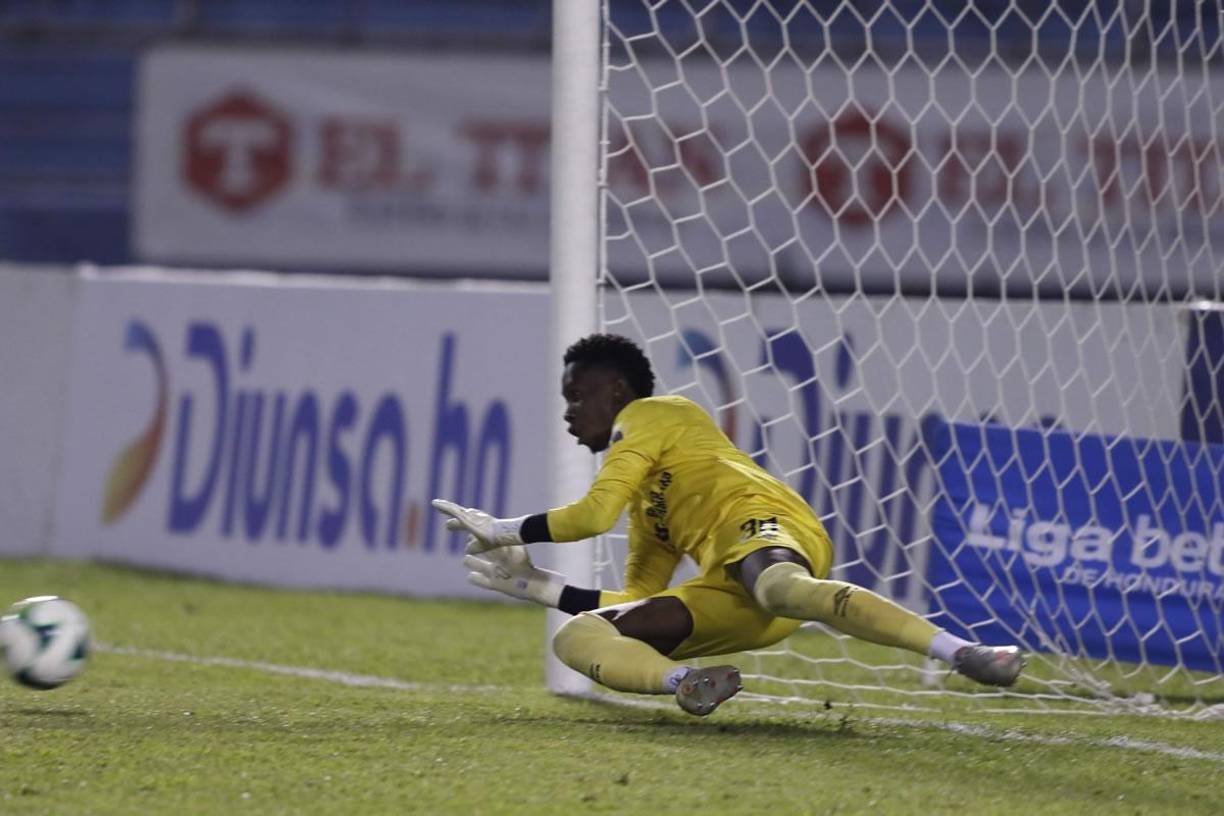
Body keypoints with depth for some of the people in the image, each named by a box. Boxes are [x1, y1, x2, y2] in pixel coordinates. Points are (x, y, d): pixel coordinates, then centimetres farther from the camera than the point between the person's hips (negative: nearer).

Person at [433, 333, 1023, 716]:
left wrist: (505, 531, 15)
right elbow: (637, 600, 39)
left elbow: (595, 513, 2)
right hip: (729, 590, 8)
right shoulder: (648, 508, 41)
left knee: (781, 589, -46)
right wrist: (539, 586, 36)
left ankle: (962, 653, -60)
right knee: (574, 636, -3)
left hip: (761, 523, -8)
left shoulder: (649, 417, 15)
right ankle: (684, 681, -40)